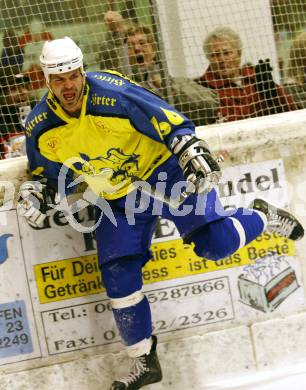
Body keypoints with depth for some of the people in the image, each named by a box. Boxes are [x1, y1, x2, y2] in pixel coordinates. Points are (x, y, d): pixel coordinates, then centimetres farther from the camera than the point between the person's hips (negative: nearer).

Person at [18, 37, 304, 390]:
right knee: (119, 278, -4)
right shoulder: (40, 128, -10)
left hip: (164, 173, -4)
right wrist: (34, 190, -10)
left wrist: (192, 151, -31)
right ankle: (145, 361, 15)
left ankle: (262, 217, 18)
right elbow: (44, 171, 9)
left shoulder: (115, 93, -25)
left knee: (214, 244, -17)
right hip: (120, 199, 4)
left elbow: (170, 123, -19)